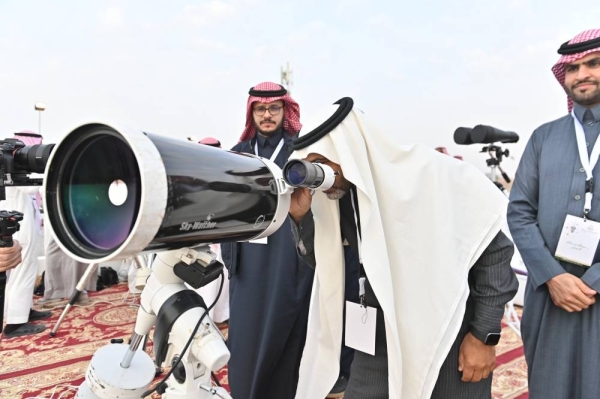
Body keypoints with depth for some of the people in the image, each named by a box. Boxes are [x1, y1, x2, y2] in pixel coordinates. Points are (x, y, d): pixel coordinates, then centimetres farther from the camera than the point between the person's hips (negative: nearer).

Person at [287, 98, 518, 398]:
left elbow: (494, 249, -12)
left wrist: (484, 335, -11)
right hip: (379, 337, 5)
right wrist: (300, 216, -14)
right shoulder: (340, 193, -5)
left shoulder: (433, 176, -20)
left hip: (448, 337, -4)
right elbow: (320, 260, 5)